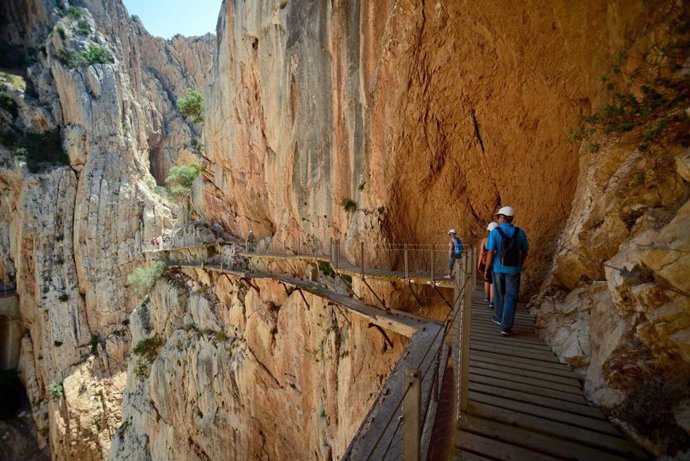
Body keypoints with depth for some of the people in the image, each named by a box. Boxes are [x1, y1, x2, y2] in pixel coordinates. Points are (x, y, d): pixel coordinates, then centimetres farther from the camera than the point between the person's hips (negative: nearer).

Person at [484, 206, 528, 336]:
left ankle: (499, 317, 36)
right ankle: (506, 326, -4)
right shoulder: (520, 232, -3)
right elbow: (524, 252, 6)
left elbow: (490, 253, -13)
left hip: (498, 268, -1)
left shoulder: (494, 232, -11)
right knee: (511, 297, 4)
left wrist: (486, 269, -3)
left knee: (499, 294, 19)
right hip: (513, 269, 1)